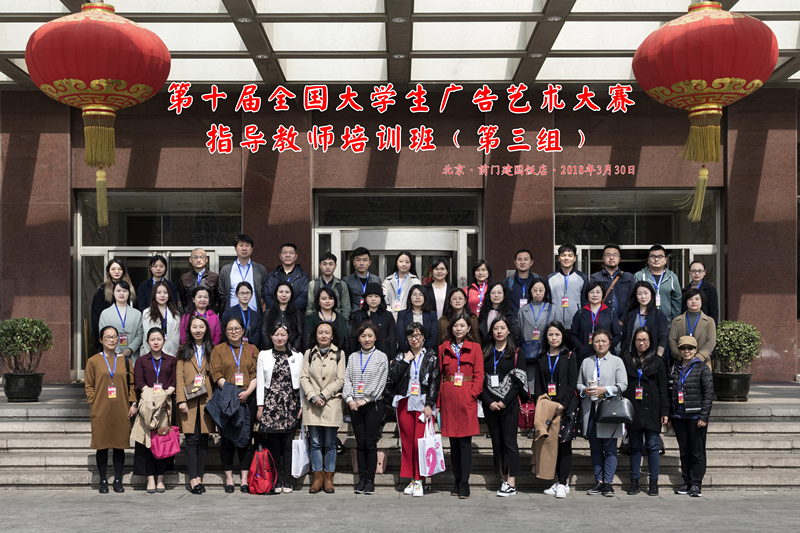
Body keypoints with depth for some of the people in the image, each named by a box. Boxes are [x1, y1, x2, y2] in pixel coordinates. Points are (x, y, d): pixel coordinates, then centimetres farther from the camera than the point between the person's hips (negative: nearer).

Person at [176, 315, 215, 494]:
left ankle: (199, 478, 8)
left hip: (206, 400, 1)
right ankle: (193, 479, -5)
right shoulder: (184, 351, 11)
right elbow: (180, 378, 4)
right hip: (189, 402, -1)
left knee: (203, 440, 2)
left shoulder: (211, 351, 13)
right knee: (192, 440, -6)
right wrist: (181, 400, -7)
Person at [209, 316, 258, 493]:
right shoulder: (218, 350, 9)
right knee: (227, 438, -1)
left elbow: (256, 374, 6)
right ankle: (229, 478, 7)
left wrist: (247, 392, -11)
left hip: (247, 398, 1)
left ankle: (245, 479, 3)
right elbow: (217, 375, 0)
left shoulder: (251, 349, 13)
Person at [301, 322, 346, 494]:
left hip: (332, 403, -1)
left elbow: (340, 380, -1)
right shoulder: (309, 353, 10)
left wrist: (323, 395, -10)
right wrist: (313, 397, -10)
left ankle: (328, 479, 9)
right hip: (312, 404, 1)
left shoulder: (339, 354, 6)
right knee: (315, 443, 2)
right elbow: (304, 377, 4)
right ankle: (318, 478, 9)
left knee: (330, 444, 1)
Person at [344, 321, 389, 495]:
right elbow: (347, 379, 6)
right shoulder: (353, 357, 12)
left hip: (373, 404, -3)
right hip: (355, 406, 3)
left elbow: (380, 382, -6)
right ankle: (362, 479, 12)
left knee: (370, 443, -3)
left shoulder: (381, 357, 2)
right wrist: (349, 399, -9)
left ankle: (370, 480, 3)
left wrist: (365, 399, -12)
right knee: (360, 443, 6)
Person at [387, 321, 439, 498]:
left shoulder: (431, 356, 5)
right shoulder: (401, 356, 11)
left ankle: (419, 481, 0)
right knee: (407, 443, 4)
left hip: (423, 405, -3)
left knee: (420, 442, -9)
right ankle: (411, 480, 13)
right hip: (404, 404, 3)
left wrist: (429, 405, -8)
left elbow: (435, 382, -1)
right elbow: (392, 377, -1)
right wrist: (405, 361, -6)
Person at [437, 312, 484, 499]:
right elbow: (439, 374, 10)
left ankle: (465, 483, 0)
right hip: (448, 399, 3)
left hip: (466, 399, -3)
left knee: (465, 441, -4)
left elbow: (479, 374, 2)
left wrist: (473, 394, -10)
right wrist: (438, 400, 3)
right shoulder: (444, 348, 11)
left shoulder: (475, 347, 4)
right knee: (453, 441, 7)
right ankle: (457, 481, 15)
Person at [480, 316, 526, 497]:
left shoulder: (516, 354, 1)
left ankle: (511, 484, -6)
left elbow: (519, 381, -4)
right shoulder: (485, 353, 10)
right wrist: (489, 402, -6)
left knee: (509, 441, -6)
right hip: (490, 405, 4)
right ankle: (504, 480, 12)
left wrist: (504, 401, -12)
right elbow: (480, 380, 7)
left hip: (509, 404, -4)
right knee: (496, 442, 6)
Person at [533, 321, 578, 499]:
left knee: (565, 443, -5)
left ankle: (563, 483, -4)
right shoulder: (541, 358, 12)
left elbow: (572, 383, -4)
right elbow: (537, 384, 10)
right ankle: (561, 481, 12)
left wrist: (562, 403, -13)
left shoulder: (569, 357, 2)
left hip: (566, 406, -3)